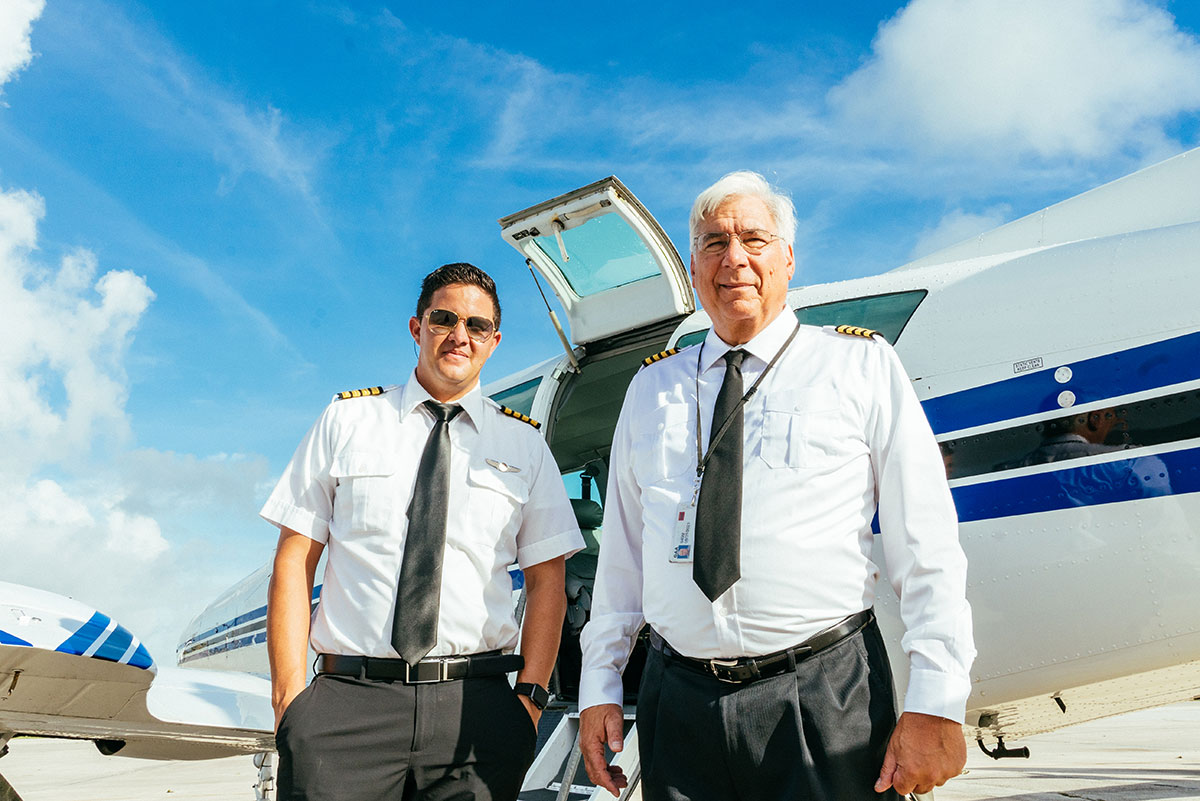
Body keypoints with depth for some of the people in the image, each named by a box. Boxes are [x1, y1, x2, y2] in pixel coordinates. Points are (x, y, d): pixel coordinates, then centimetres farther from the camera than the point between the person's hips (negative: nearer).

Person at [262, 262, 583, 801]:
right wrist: (290, 697, -3)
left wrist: (530, 695, -5)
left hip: (476, 708, 1)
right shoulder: (346, 421, 9)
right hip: (346, 701, 0)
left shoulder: (524, 446, 11)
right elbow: (294, 560, 5)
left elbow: (546, 580, 8)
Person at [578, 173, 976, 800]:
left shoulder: (862, 366, 2)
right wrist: (598, 688, 9)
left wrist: (935, 704, -9)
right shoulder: (652, 389, 12)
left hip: (824, 701, -2)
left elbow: (927, 547, -3)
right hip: (679, 704, 3)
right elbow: (621, 552, 13)